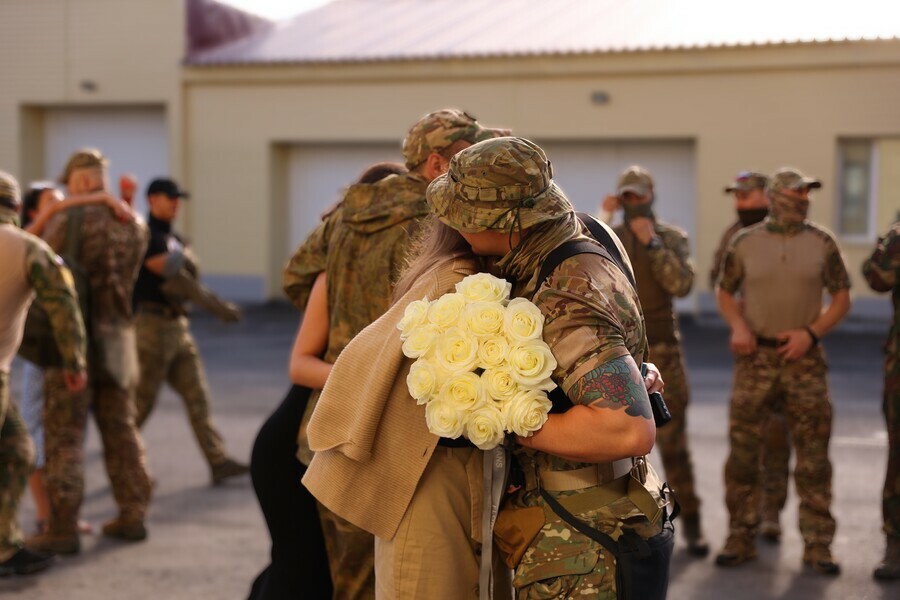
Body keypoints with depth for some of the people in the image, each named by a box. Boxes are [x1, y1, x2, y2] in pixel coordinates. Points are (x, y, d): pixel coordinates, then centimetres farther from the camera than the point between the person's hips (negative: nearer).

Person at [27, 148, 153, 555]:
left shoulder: (69, 219, -12)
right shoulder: (134, 226, 5)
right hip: (118, 338, 5)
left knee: (64, 435, 1)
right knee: (121, 430, 16)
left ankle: (63, 528, 2)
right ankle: (132, 514, 21)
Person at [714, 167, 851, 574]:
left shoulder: (821, 243, 2)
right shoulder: (745, 243, 2)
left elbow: (842, 298, 5)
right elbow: (724, 291, 12)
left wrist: (811, 332, -8)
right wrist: (737, 325, -6)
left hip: (804, 356, 0)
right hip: (755, 356, 0)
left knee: (813, 453, 1)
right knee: (743, 448, 1)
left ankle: (817, 544, 10)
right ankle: (741, 538, 12)